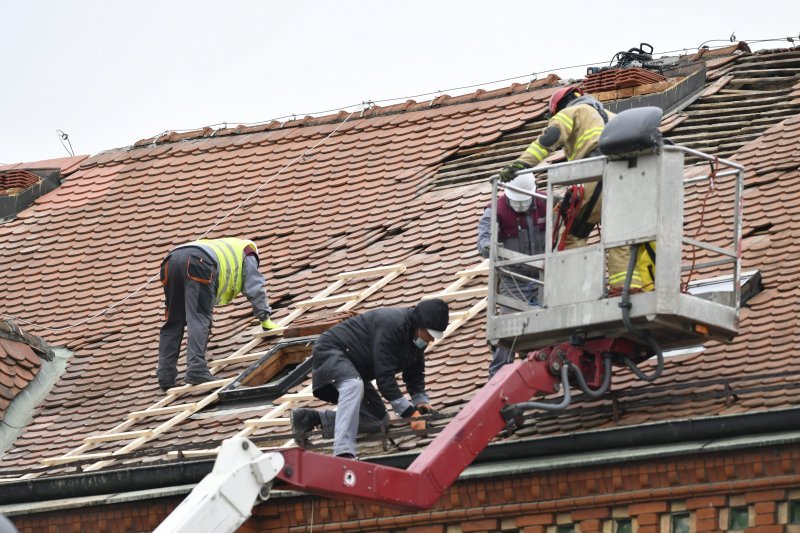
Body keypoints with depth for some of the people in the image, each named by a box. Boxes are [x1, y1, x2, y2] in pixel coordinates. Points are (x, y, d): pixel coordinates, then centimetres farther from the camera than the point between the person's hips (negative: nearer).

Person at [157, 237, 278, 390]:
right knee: (199, 320, -12)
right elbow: (255, 289, 24)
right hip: (198, 263, -6)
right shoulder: (247, 251, 32)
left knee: (173, 322, 11)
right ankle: (196, 371, -27)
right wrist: (265, 319, 31)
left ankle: (165, 376, 5)